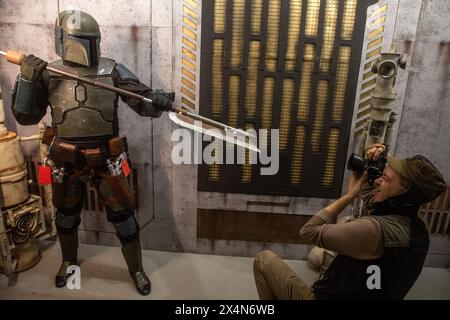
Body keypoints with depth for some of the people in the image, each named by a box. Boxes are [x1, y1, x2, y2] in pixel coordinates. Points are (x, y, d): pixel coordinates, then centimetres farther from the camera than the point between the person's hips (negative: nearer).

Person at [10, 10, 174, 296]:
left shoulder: (112, 70, -6)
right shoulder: (49, 74, -4)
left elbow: (143, 102, -8)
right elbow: (25, 116, -5)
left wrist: (158, 100, -31)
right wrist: (27, 78, -18)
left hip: (106, 159, -1)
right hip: (67, 161, 2)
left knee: (123, 215, 6)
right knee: (66, 215, 21)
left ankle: (137, 269, 29)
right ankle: (69, 261, 50)